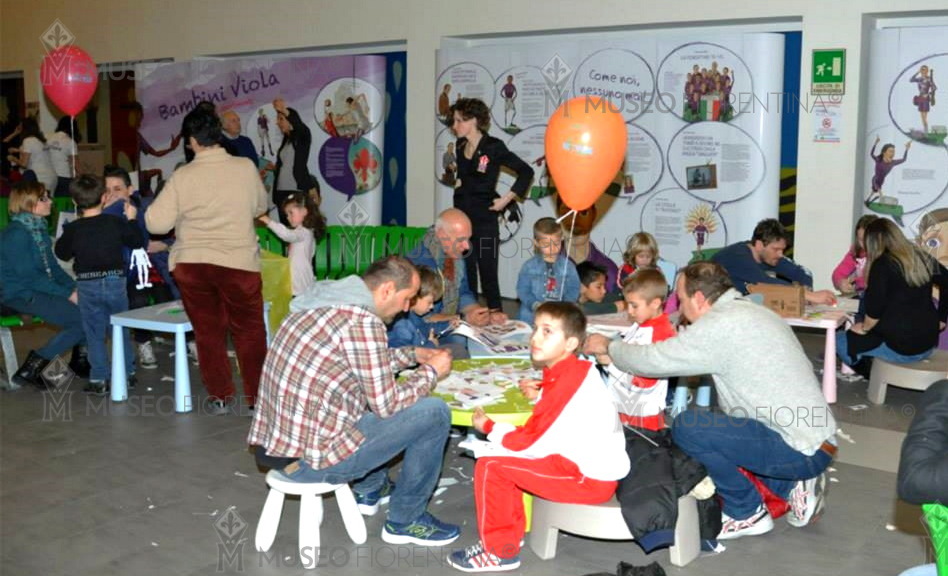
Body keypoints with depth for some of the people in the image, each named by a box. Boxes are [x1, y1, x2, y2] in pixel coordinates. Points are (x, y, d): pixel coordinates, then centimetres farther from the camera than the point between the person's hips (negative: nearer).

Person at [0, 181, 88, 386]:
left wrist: (74, 288, -1)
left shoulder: (39, 229, 11)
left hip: (43, 290, 8)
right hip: (22, 295, -8)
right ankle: (30, 370, -9)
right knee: (82, 321, -18)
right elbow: (29, 276, -20)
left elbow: (53, 266, 14)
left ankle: (80, 361, 13)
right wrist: (67, 294, -18)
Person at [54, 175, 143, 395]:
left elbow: (62, 253, 5)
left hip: (87, 285, -1)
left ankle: (99, 379, 8)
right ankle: (127, 374, 19)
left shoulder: (72, 229, -6)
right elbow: (137, 242, 5)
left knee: (94, 334, 7)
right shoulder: (116, 223, -6)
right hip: (115, 281, 1)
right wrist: (131, 219, 15)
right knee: (121, 331, 13)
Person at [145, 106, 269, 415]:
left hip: (191, 263, 0)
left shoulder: (182, 176, -7)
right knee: (249, 331, 11)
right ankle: (257, 397, 15)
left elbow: (156, 223, -5)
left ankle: (220, 397, 17)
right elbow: (260, 206, 12)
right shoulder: (246, 167, -5)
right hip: (238, 262, 0)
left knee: (208, 331, 12)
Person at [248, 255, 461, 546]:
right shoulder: (362, 321, -19)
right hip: (311, 460, -10)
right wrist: (431, 371, 1)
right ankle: (405, 521, 11)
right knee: (434, 412, -4)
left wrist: (413, 355, 21)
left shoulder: (323, 302, 10)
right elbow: (387, 404, -13)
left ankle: (370, 490, 39)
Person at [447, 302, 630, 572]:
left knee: (490, 467, -11)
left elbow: (530, 442, -18)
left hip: (589, 478, -10)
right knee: (503, 459, 18)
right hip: (600, 465, 10)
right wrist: (540, 395, 3)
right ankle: (510, 536, 23)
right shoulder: (578, 370, 6)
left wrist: (488, 427, -4)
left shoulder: (565, 380, -21)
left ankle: (499, 551, 3)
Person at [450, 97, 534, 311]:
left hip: (484, 221, -6)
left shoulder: (493, 147, -9)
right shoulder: (461, 147, 10)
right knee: (464, 276, 9)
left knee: (488, 277, -3)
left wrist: (507, 198, -9)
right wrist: (458, 183, 13)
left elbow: (526, 172, -7)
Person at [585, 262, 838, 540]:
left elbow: (655, 360, -14)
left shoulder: (722, 325, -17)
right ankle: (791, 485, 15)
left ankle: (747, 513, 2)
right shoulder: (753, 313, 13)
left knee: (688, 426, -17)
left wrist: (608, 346, 4)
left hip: (802, 451, -10)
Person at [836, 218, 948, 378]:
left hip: (901, 348, -8)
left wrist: (864, 328, -2)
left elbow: (875, 308, -20)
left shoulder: (882, 264, -14)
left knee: (839, 340, 7)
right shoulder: (923, 259, 6)